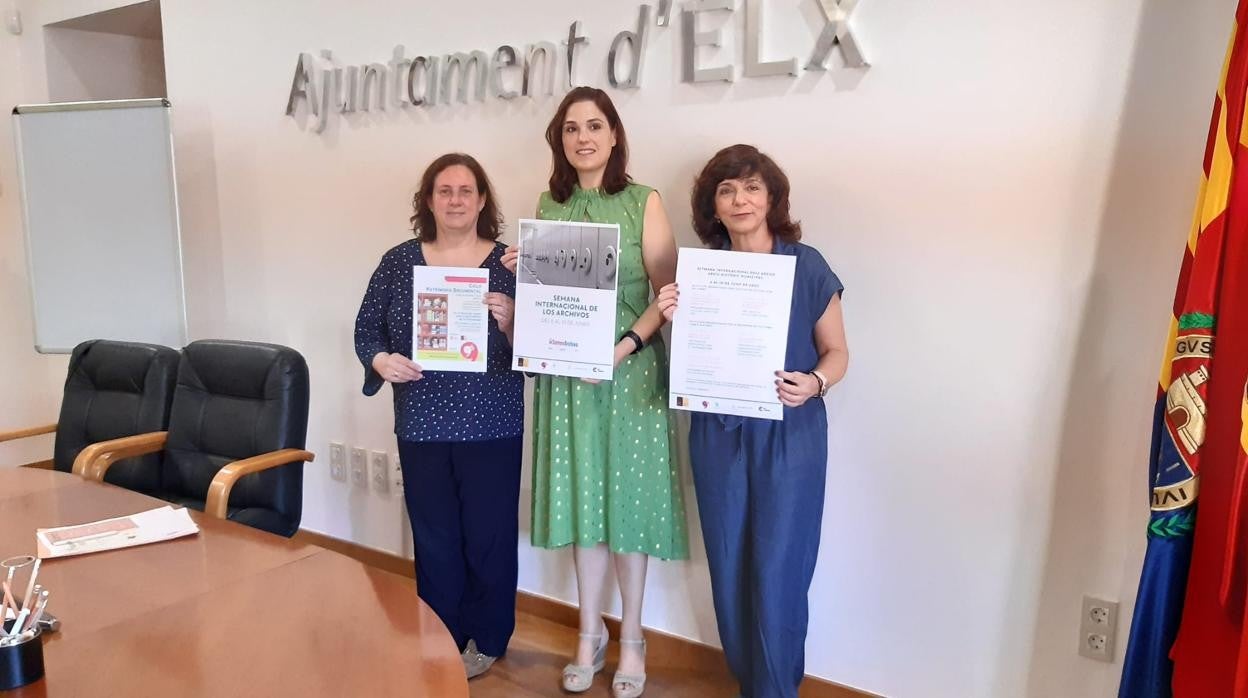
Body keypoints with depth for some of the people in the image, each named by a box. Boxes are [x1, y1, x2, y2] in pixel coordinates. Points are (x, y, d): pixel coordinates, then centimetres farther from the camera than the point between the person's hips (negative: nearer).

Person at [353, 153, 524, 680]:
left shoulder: (507, 264, -3)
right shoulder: (399, 262, 3)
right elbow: (366, 327, 7)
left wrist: (509, 323, -24)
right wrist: (381, 360, -12)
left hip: (491, 427, -2)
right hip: (422, 427, 2)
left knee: (489, 534, 7)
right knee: (434, 536, 13)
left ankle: (486, 638, 28)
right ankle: (441, 639, 32)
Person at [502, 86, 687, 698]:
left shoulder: (643, 202, -3)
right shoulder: (548, 206, 9)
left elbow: (668, 293, -8)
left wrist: (623, 346, -20)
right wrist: (521, 272, -3)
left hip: (630, 371, -3)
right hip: (565, 373, 3)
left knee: (626, 499, 5)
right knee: (581, 499, 11)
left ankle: (631, 639, 23)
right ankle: (590, 634, 28)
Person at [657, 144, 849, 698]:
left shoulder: (807, 265, -6)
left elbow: (837, 352, 0)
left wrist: (814, 383, -21)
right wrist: (673, 321, -12)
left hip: (789, 437, -3)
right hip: (718, 436, 3)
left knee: (777, 573, -1)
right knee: (729, 571, 12)